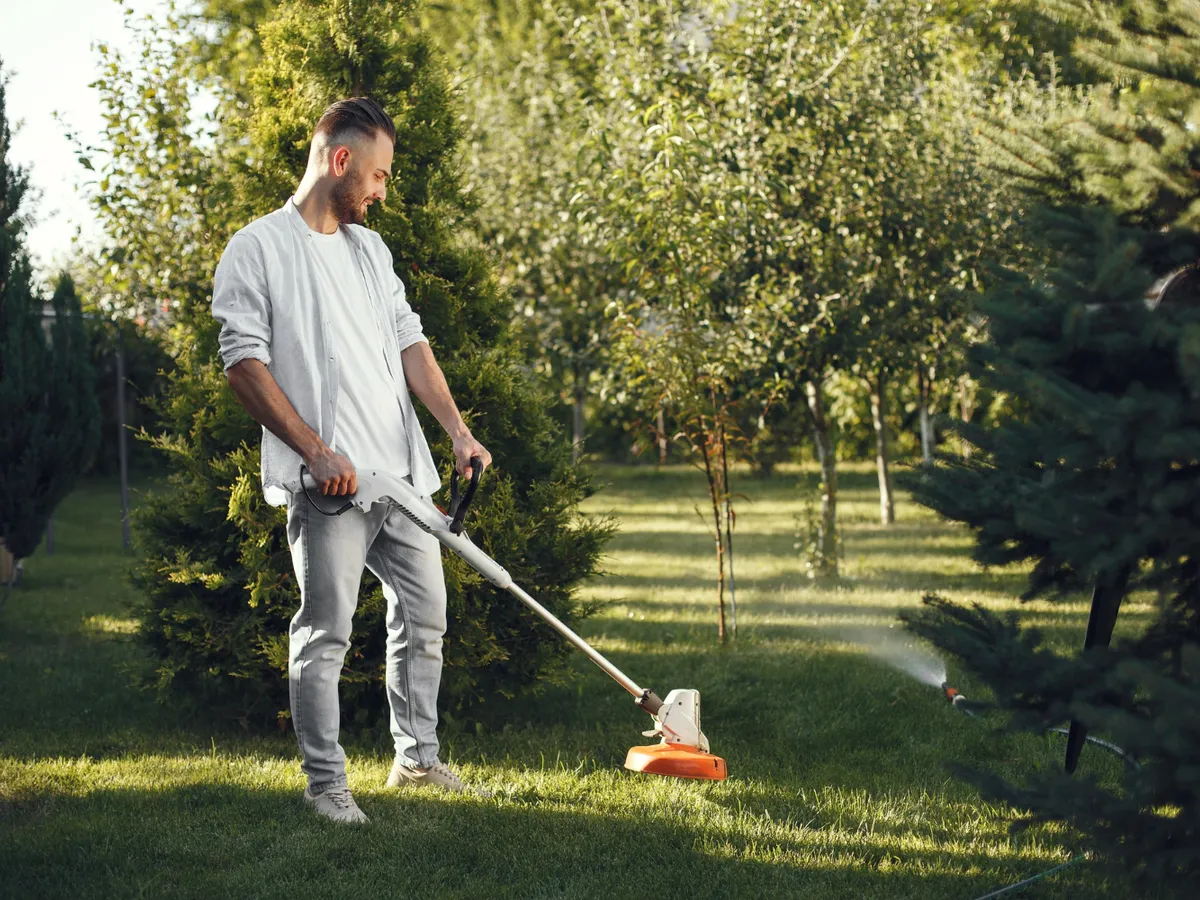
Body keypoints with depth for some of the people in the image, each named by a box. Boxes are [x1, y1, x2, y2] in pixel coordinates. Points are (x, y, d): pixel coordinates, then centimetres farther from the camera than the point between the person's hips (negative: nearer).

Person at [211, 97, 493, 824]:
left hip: (403, 471, 7)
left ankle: (417, 756, 26)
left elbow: (409, 344, 17)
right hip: (326, 484, -7)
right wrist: (317, 451, -17)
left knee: (424, 615, 13)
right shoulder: (259, 249, -5)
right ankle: (326, 782, 5)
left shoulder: (371, 248, 17)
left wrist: (458, 430, 5)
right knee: (325, 633, -4)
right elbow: (245, 363, -11)